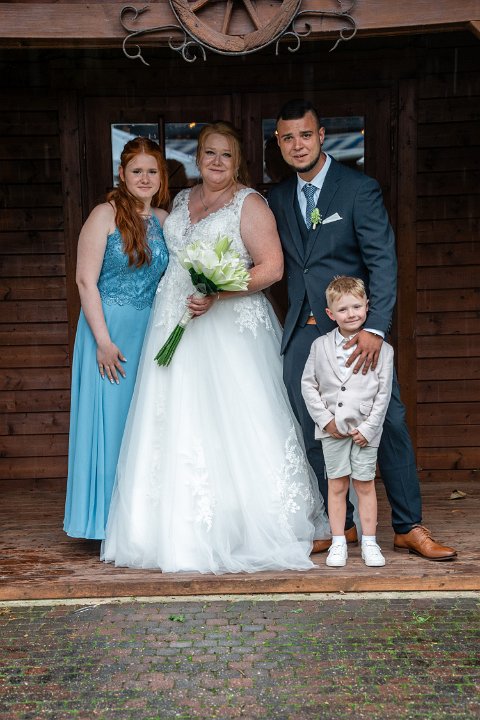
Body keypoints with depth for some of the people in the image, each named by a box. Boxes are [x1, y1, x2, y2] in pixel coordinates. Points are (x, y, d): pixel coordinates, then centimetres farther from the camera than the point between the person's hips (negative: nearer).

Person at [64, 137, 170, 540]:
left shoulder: (163, 219, 9)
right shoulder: (106, 215, -7)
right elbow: (86, 281, -11)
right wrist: (103, 341, -16)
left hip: (150, 333, 5)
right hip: (110, 331, -5)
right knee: (109, 420, 0)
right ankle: (107, 522, 12)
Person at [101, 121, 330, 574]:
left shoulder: (249, 204, -2)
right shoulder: (181, 201, 17)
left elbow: (271, 267, -11)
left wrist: (217, 294, -21)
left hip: (230, 329, -6)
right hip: (177, 328, 6)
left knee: (234, 426, -6)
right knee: (179, 423, 4)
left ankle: (247, 532, 4)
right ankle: (188, 532, 12)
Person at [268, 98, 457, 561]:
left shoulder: (359, 188, -4)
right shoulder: (278, 198, 11)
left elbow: (383, 261, -11)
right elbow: (281, 264, 12)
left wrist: (375, 328, -23)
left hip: (355, 327, -4)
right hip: (302, 331, 4)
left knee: (389, 424, -2)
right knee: (314, 433, 6)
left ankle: (408, 528, 11)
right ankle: (340, 526, 20)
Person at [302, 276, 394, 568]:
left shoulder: (381, 348, -3)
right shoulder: (320, 346, 1)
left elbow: (383, 392, -3)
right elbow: (308, 384, 3)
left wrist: (368, 428, -8)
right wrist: (325, 419, -5)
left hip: (365, 430, -1)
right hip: (332, 429, 1)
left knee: (365, 484, 5)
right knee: (337, 485, 7)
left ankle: (370, 542, 16)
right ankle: (338, 542, 16)